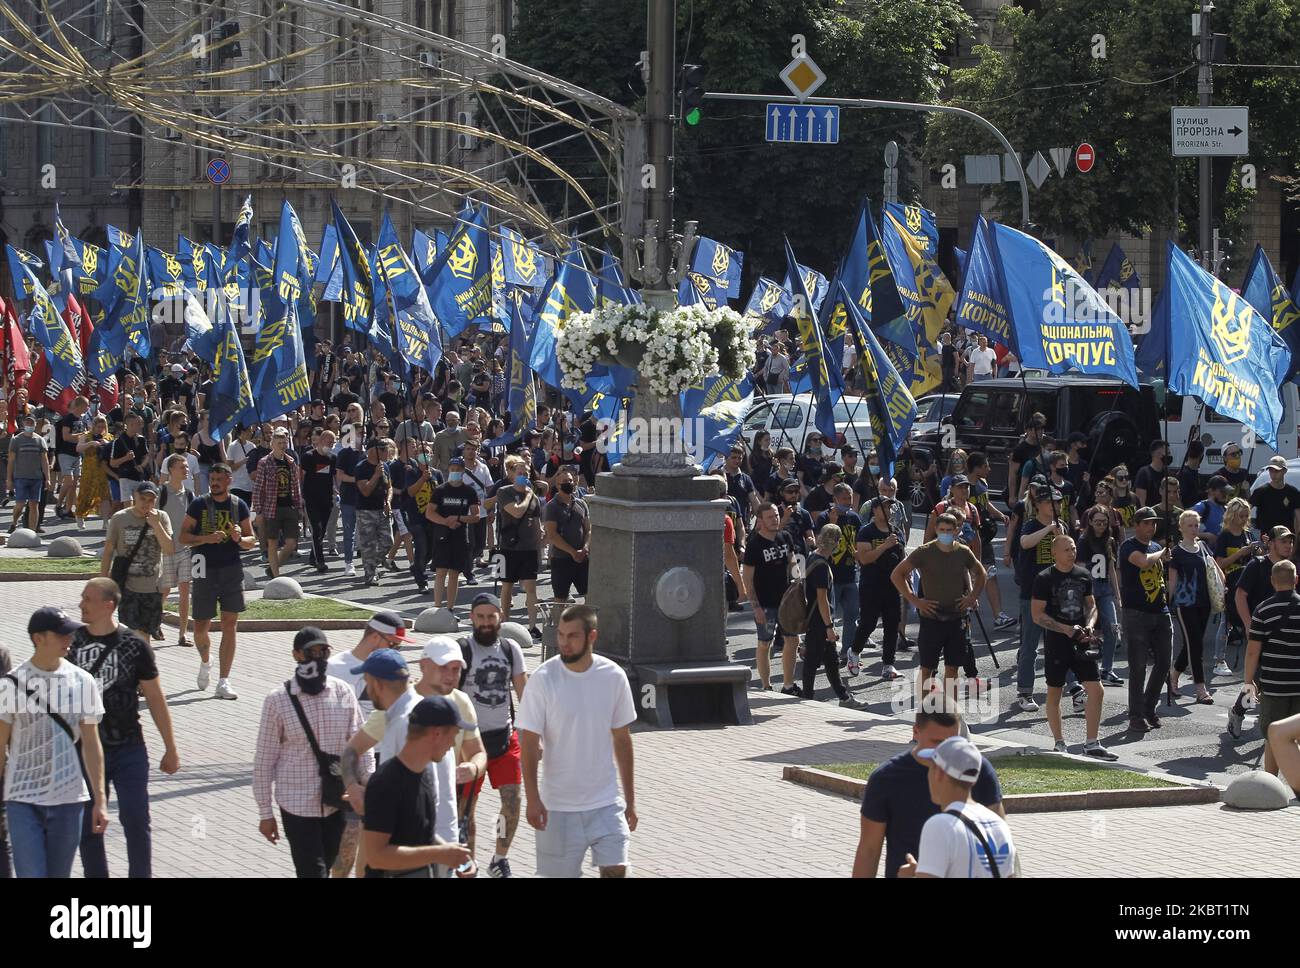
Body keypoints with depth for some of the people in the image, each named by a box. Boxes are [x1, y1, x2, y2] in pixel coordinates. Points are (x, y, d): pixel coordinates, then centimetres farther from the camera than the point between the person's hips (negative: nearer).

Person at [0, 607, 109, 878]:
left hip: (69, 797, 3)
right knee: (31, 874, -8)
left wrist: (99, 800, 5)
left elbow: (91, 744, 7)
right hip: (22, 800, -3)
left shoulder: (82, 681, 2)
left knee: (59, 874, 9)